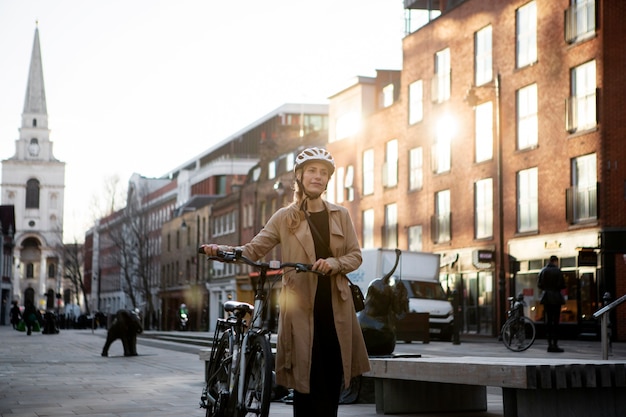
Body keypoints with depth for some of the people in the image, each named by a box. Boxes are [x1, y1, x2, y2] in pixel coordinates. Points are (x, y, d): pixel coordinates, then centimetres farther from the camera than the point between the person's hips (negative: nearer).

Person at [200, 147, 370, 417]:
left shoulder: (340, 215, 11)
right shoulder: (285, 218, 6)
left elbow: (355, 255, 9)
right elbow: (253, 250, 1)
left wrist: (334, 263, -11)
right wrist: (222, 250, -16)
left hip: (335, 310, 2)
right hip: (302, 310, -2)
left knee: (332, 384, 4)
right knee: (307, 384, -6)